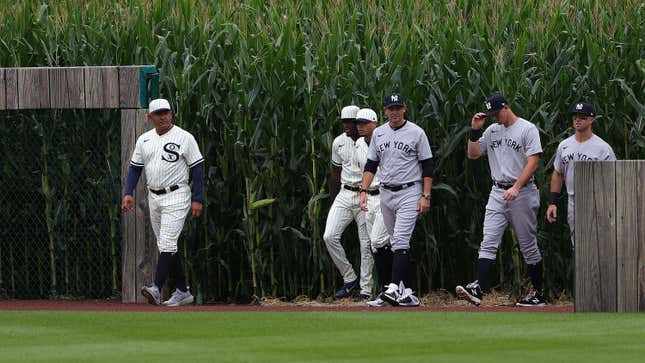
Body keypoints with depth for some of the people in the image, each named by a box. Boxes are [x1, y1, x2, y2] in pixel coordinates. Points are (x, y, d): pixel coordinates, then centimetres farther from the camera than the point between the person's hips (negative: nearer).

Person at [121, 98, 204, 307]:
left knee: (167, 242, -17)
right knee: (165, 246, 9)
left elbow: (197, 169, -6)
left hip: (176, 197, -7)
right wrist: (128, 193, -1)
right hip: (154, 198, 7)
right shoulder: (144, 140, 11)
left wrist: (198, 199, -12)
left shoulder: (184, 138, -5)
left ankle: (157, 289, -27)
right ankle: (182, 292, 16)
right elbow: (135, 168, 14)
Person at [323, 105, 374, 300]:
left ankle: (366, 290, 5)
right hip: (344, 195, 5)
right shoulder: (339, 143, 8)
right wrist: (333, 201, 16)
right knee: (329, 236, -8)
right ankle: (349, 279, 5)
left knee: (366, 244, -3)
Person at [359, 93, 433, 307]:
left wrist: (426, 196, -11)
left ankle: (394, 288, -26)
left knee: (400, 240, -17)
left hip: (409, 193, -6)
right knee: (395, 242, 7)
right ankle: (407, 292, 11)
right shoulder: (378, 133, 10)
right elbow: (371, 165, 14)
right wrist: (364, 190, 2)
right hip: (386, 193, 6)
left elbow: (427, 166, -5)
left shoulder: (416, 133, -5)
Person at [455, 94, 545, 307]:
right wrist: (475, 131, 2)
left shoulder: (527, 129, -7)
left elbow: (533, 161, -15)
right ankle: (478, 289, -20)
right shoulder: (492, 130, 13)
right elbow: (473, 154, 16)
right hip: (498, 192, 5)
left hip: (522, 192, -5)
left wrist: (516, 187, -24)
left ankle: (537, 293, 14)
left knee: (528, 245, 3)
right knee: (488, 243, -9)